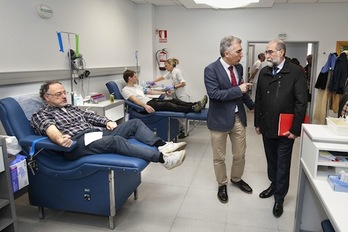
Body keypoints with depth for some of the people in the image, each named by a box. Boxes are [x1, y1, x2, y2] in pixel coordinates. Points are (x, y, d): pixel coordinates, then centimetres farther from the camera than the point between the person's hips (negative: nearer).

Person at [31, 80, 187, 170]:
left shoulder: (71, 108, 29)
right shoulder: (40, 115, 7)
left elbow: (90, 116, 22)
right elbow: (50, 129, -15)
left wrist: (107, 122, 0)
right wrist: (60, 140, -38)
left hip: (97, 133, 8)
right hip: (78, 142, -8)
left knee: (135, 123, -6)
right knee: (116, 140, -35)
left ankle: (162, 146, -23)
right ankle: (162, 158, -40)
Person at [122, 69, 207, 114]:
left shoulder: (136, 86, 24)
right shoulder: (125, 90, -3)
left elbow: (150, 92, 26)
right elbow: (135, 100, -20)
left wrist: (164, 92, 23)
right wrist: (145, 106, -37)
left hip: (151, 100, 9)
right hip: (146, 104, -9)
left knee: (173, 100, -9)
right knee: (167, 105, -27)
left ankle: (195, 105, -20)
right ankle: (192, 109, -39)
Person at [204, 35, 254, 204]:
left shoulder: (239, 67, 5)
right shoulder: (211, 69, -15)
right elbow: (214, 94, -26)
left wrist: (252, 105, 14)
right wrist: (238, 90, -22)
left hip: (238, 117, 6)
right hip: (220, 118, -5)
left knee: (240, 154, 17)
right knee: (219, 157, 11)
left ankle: (236, 179, 43)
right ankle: (222, 185, 33)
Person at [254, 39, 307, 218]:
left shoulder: (296, 72, -10)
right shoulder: (264, 72, 5)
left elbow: (301, 102, -12)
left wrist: (295, 129, -14)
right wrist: (257, 123, 9)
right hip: (267, 127, 4)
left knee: (283, 164, 8)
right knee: (271, 160, 18)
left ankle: (279, 197, 24)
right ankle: (274, 185, 40)